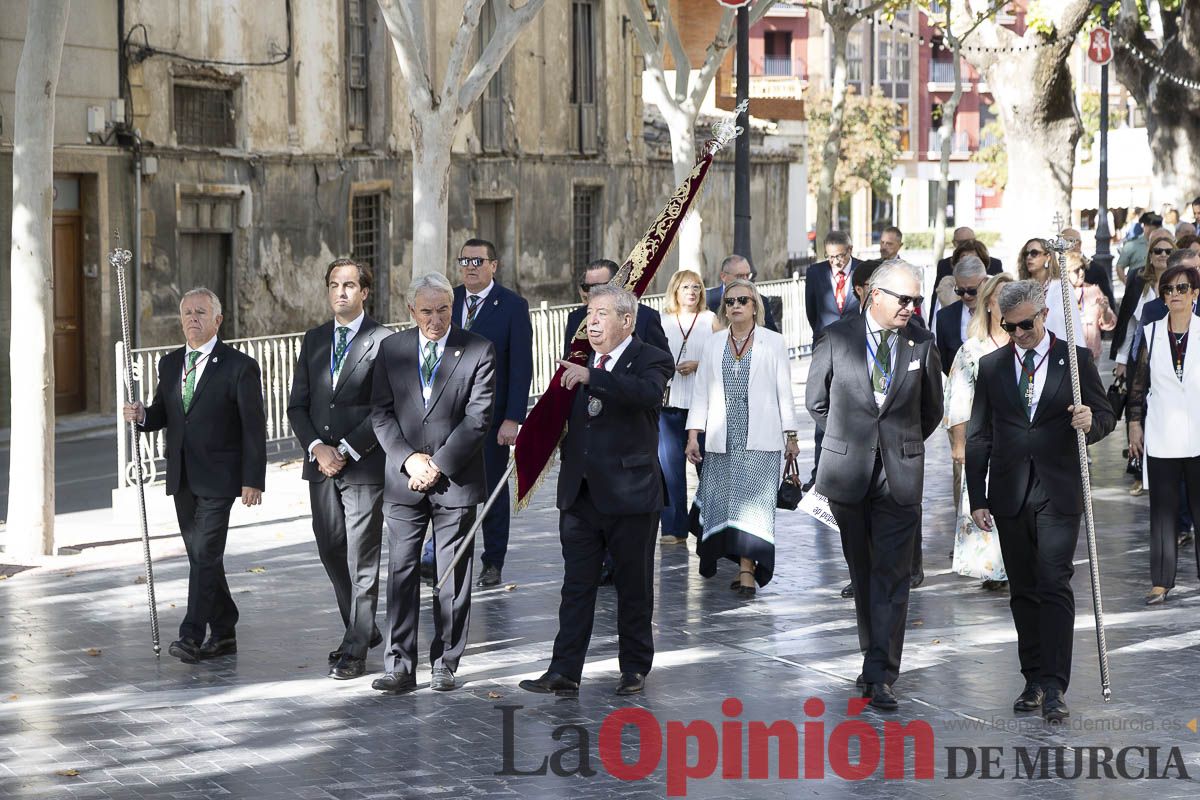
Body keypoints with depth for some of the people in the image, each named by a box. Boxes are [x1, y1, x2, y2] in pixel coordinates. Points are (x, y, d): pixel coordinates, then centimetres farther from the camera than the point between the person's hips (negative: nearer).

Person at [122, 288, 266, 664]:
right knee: (201, 557, 11)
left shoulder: (239, 366, -7)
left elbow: (254, 427, -8)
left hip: (217, 477, -6)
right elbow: (163, 415, 16)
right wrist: (141, 416, -8)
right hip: (181, 477, 7)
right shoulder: (170, 364, 12)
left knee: (205, 554, -12)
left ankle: (191, 636, -12)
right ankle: (223, 633, 20)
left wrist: (253, 479, -13)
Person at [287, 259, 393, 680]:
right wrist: (317, 448, -5)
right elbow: (297, 405, 11)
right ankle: (363, 629, 28)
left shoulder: (383, 341, -5)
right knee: (331, 552, 11)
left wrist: (347, 449, -14)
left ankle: (354, 651, 0)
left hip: (364, 466, -6)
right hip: (322, 464, 6)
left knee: (362, 559, -3)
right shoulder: (314, 340, 13)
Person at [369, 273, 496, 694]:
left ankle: (445, 663, 12)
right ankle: (399, 666, 1)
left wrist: (438, 465, -13)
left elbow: (478, 418, -8)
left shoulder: (478, 351, -3)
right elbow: (381, 412, 3)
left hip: (455, 479, -2)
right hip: (403, 480, 2)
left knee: (453, 575, 4)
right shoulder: (391, 348, 6)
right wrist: (408, 459, -10)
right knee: (401, 571, -1)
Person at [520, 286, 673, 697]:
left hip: (629, 493, -5)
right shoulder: (580, 360, 12)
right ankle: (564, 673, 3)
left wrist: (592, 377, -35)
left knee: (633, 586, 7)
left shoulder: (651, 360, -5)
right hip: (580, 494, 5)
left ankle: (634, 668, 20)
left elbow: (648, 393, -29)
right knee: (576, 586, 4)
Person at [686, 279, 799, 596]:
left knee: (752, 500, -11)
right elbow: (701, 391, 12)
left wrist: (790, 435, 2)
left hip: (760, 439, -3)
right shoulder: (714, 345, 13)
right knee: (722, 501, -1)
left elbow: (784, 391, 5)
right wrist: (693, 434, 5)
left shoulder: (773, 343, 5)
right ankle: (747, 567, 7)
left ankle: (747, 570, -13)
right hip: (722, 439, 3)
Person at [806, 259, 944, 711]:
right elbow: (816, 402, 10)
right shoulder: (836, 339, -1)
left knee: (892, 576, -6)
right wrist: (850, 440, 11)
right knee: (862, 573, 11)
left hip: (901, 475, 0)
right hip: (848, 473, 1)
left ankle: (880, 676, -8)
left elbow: (931, 410, 15)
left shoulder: (922, 344, 2)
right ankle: (875, 657, 24)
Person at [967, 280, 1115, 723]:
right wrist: (977, 498, 5)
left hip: (1058, 492, -3)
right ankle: (1034, 680, 16)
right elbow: (978, 436, 10)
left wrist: (1091, 421, -17)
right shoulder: (991, 366, 9)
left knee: (1055, 586, -12)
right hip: (1010, 495, 3)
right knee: (1023, 591, 8)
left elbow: (1105, 415, 8)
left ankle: (1054, 687, -13)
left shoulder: (1077, 360, 3)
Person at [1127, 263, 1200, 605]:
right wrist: (1135, 423, 7)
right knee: (1162, 509, 4)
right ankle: (1161, 580, 8)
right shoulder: (1152, 334, 6)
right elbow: (1139, 384, 12)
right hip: (1162, 437, 2)